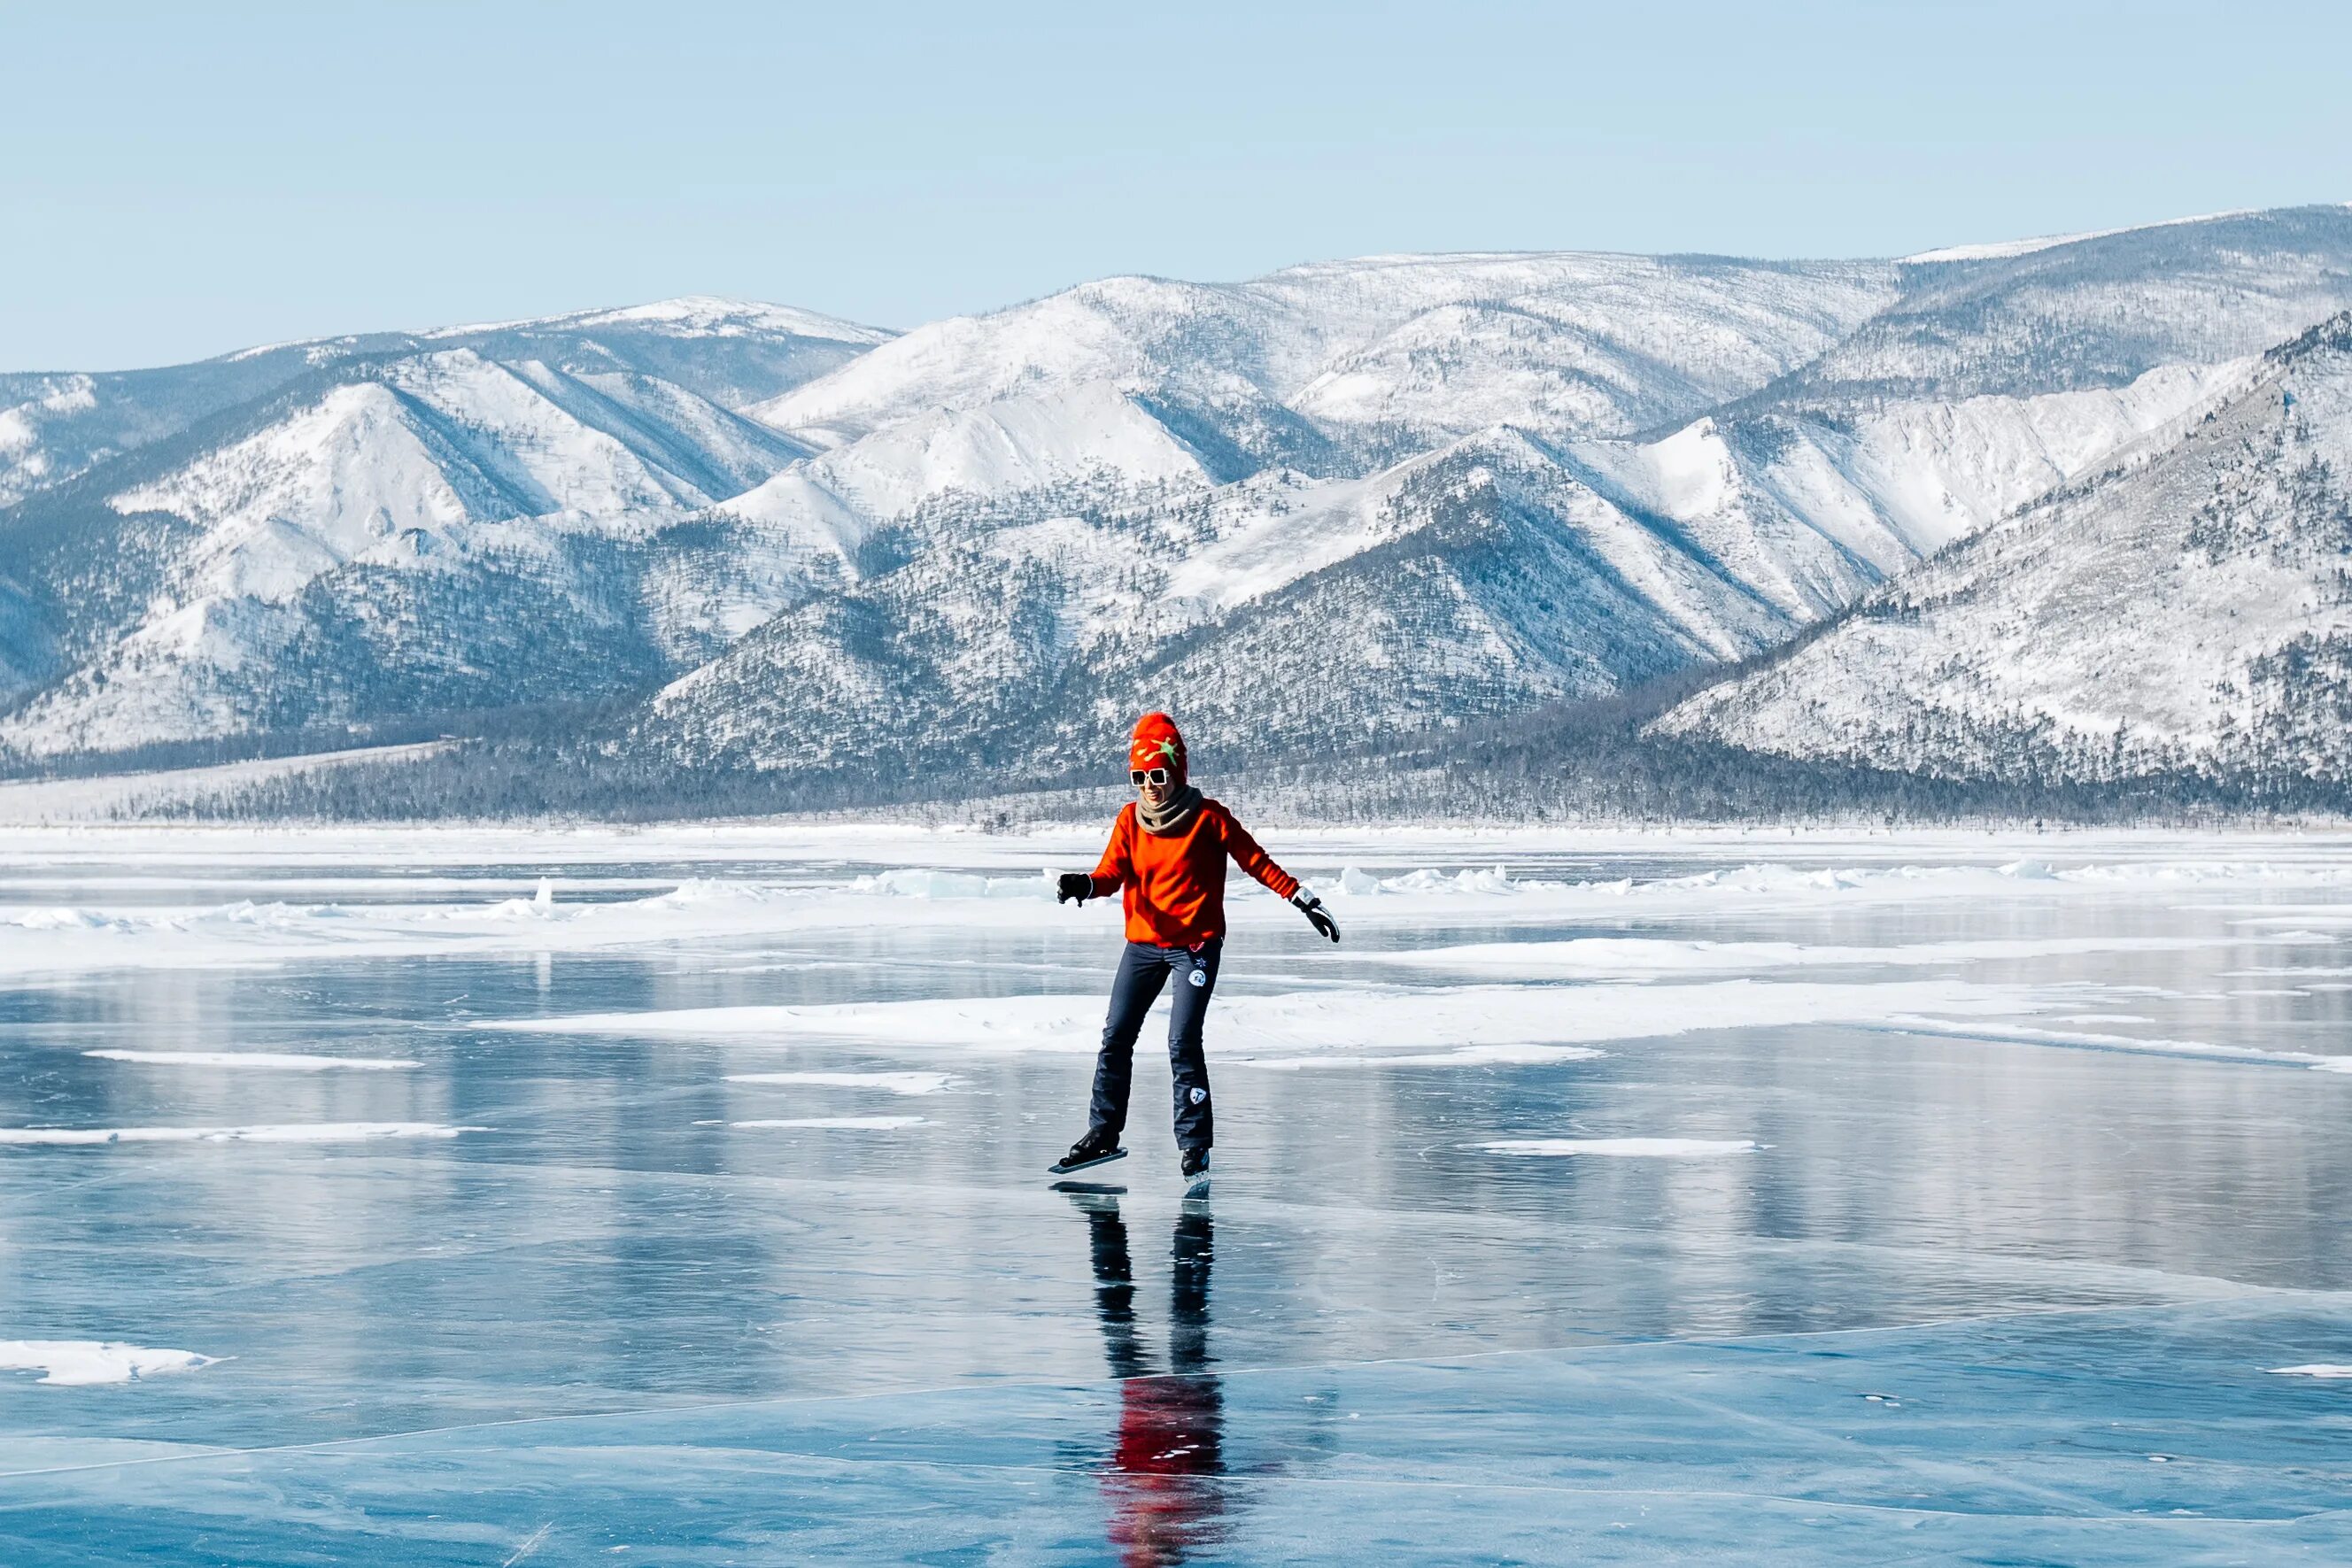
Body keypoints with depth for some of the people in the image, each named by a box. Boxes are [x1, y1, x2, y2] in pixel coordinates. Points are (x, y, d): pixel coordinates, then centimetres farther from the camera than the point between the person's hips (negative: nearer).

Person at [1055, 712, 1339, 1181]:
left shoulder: (1207, 817, -10)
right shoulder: (1130, 820, 2)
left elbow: (1256, 861, -6)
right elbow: (1113, 873, -5)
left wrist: (1303, 900, -10)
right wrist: (1086, 885, -28)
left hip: (1196, 944, -5)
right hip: (1143, 943, 5)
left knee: (1182, 1042, -14)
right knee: (1116, 1037, 5)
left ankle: (1195, 1145, -6)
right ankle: (1104, 1130, 20)